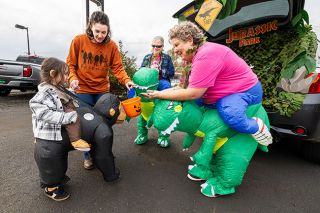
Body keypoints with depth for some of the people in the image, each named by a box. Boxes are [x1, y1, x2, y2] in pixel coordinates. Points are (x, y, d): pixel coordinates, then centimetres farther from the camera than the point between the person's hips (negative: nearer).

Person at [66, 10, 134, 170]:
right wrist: (73, 78, -20)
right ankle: (88, 156, 26)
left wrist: (126, 80, -24)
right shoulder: (78, 41, -9)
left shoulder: (112, 46, -6)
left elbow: (117, 68, -7)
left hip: (102, 90, 1)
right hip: (83, 90, -1)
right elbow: (70, 64, -2)